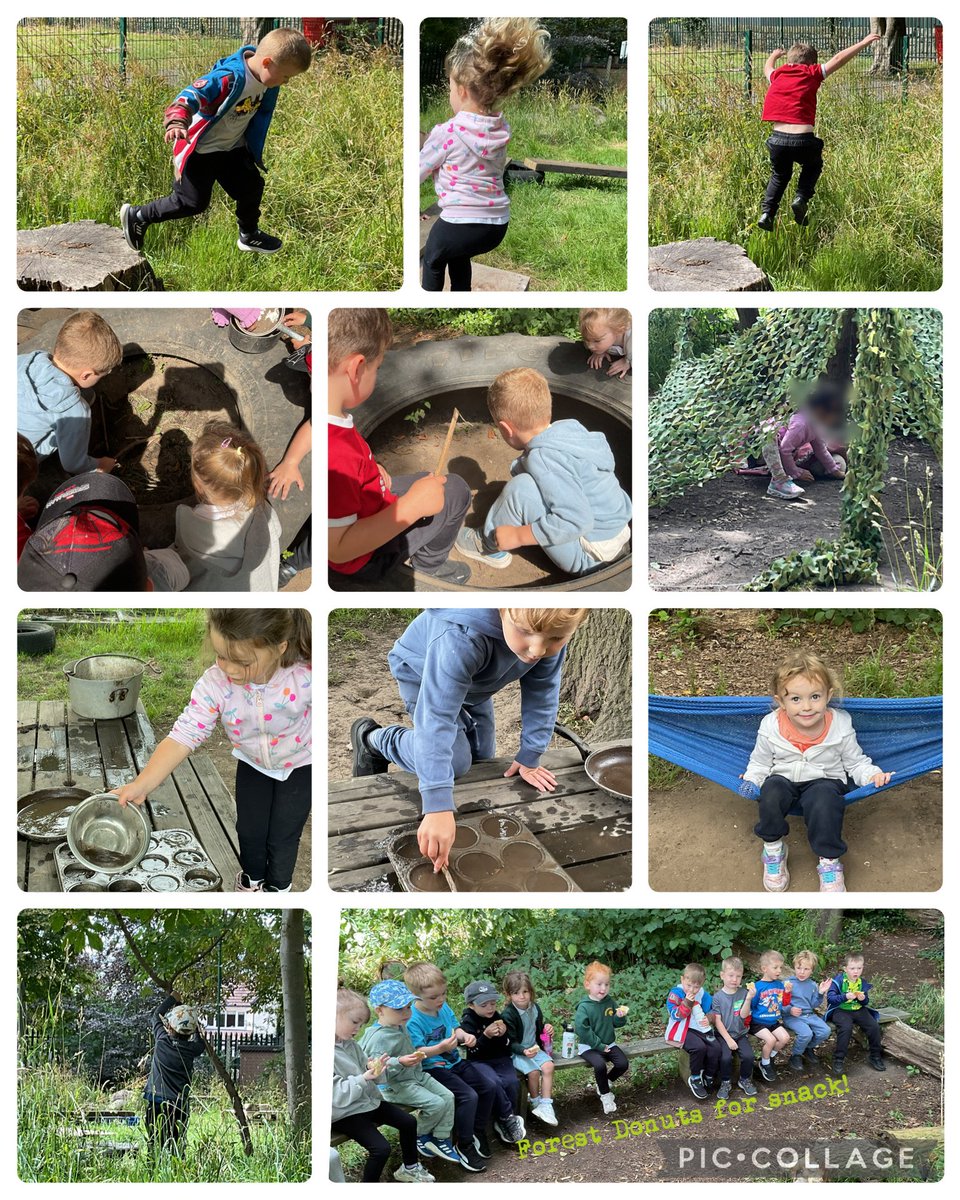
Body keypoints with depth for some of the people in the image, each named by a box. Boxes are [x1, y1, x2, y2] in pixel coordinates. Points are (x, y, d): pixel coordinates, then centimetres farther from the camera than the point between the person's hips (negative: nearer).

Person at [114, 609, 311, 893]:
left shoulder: (305, 677, -39)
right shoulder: (214, 683, -33)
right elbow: (184, 735, -35)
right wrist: (141, 785, -43)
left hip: (298, 765, -2)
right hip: (252, 764, 2)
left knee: (282, 836, 10)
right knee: (249, 829, 17)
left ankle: (277, 885, 42)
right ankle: (252, 875, 51)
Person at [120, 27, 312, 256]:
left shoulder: (267, 82, -7)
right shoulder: (229, 78, -34)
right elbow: (190, 96, -42)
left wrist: (254, 150, 22)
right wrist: (177, 122, -60)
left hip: (232, 147, 8)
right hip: (200, 149, -8)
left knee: (251, 185, 14)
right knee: (192, 202, -3)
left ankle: (249, 235, 38)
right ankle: (137, 216, 12)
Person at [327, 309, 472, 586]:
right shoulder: (335, 453, -43)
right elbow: (338, 549, -37)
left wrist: (369, 468, 1)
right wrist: (412, 505, -32)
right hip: (366, 558, -9)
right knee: (455, 490, 8)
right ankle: (429, 565, 30)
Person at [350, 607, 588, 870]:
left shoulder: (550, 627, -33)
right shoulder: (464, 636, -50)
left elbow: (542, 691, -15)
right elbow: (437, 718, -52)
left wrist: (529, 758, -11)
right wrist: (438, 808, -57)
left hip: (474, 681, 6)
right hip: (422, 675, -6)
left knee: (482, 757, 10)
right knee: (456, 761, -16)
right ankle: (372, 738, 8)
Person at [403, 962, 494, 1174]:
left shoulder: (444, 1007, 2)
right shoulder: (412, 1019, -21)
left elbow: (456, 1027, 14)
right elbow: (417, 1052, -22)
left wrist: (465, 1036, -8)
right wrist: (440, 1048, -36)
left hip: (454, 1061, 8)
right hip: (432, 1068, -8)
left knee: (488, 1088, 4)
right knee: (468, 1096, -24)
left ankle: (478, 1132, 23)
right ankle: (464, 1146, -6)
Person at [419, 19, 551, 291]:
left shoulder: (445, 133, -16)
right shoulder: (502, 129, 0)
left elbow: (418, 173, -3)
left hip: (459, 223, -5)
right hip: (497, 225, 5)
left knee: (433, 258, 25)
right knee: (458, 254, 33)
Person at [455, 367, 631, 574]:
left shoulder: (545, 458, -26)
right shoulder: (569, 428, -1)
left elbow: (575, 521, -32)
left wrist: (517, 536, -24)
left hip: (590, 557, -9)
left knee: (522, 488, -23)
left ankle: (491, 547, 1)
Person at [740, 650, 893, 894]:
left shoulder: (840, 725, -11)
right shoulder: (771, 726, -10)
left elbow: (855, 762, 2)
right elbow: (760, 763, 6)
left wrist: (872, 775, -16)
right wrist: (752, 780, -11)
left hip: (824, 781, -1)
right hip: (784, 780, 1)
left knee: (824, 799, -36)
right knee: (772, 790, -33)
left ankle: (829, 861, -17)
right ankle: (773, 848, -9)